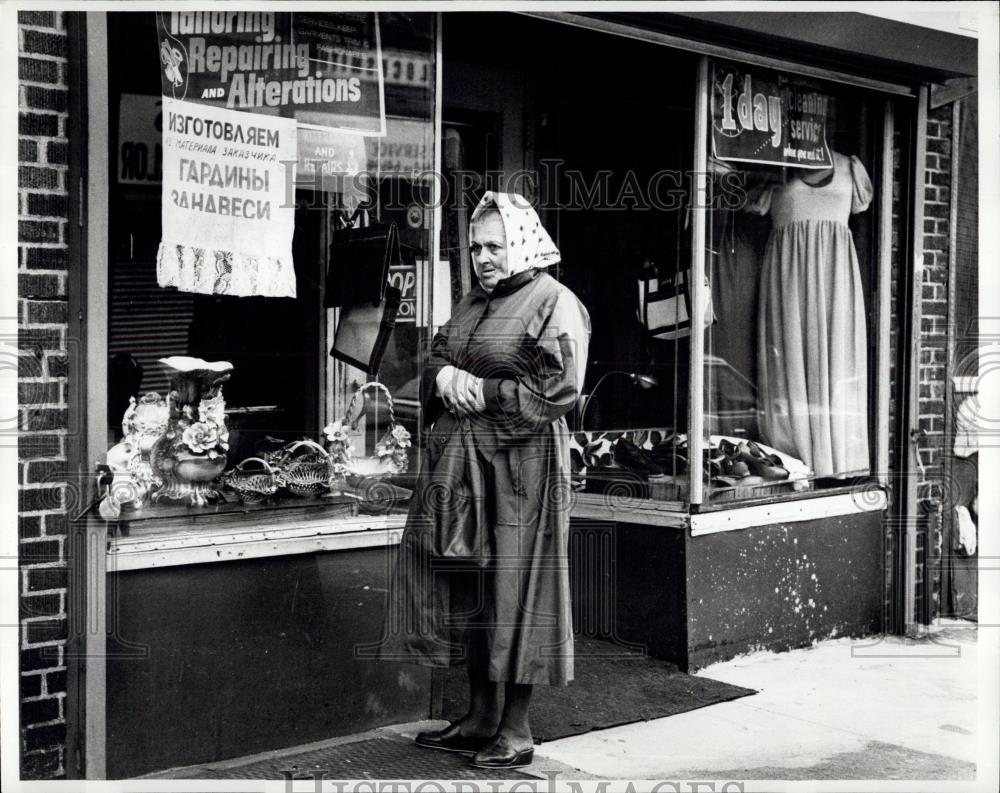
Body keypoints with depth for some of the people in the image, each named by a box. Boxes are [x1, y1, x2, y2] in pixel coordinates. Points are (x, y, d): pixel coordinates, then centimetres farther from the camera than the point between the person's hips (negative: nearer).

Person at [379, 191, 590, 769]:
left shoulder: (554, 303, -6)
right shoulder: (473, 304, 18)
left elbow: (558, 392, -15)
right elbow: (434, 363, 21)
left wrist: (484, 392, -14)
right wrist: (445, 377, -2)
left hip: (521, 467, -8)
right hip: (459, 466, 8)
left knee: (515, 592, -2)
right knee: (467, 589, 10)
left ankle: (516, 731, 8)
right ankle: (480, 717, 21)